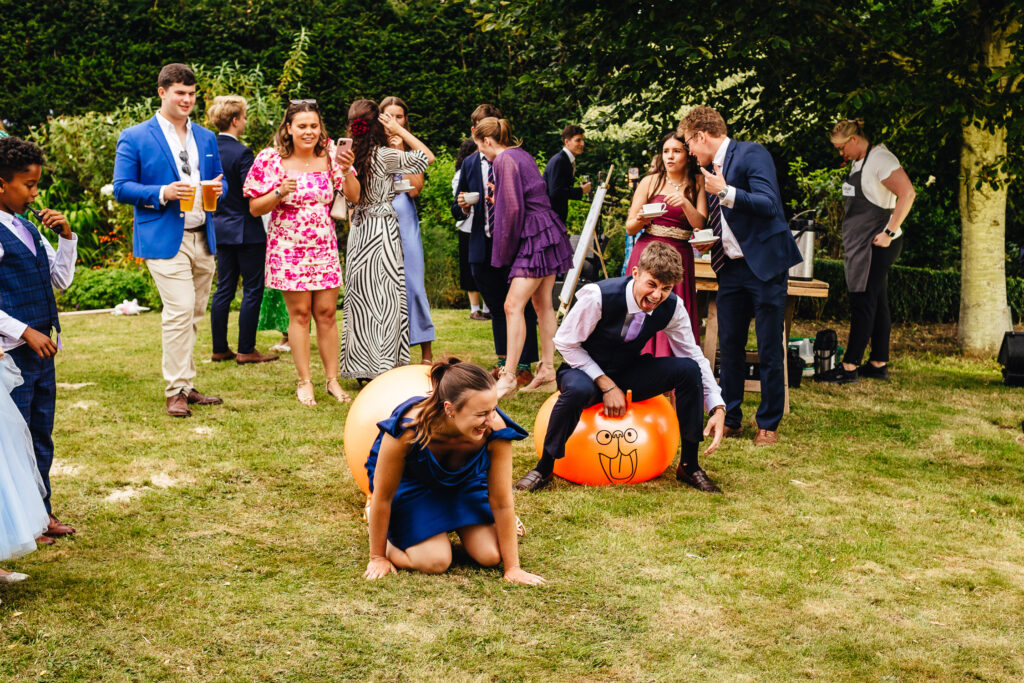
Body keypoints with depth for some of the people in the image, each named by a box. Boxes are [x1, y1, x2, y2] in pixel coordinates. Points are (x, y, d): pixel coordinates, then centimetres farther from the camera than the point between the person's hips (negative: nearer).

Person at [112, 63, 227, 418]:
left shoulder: (206, 138, 16)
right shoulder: (134, 138, -1)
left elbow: (220, 180, 22)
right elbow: (121, 188, -4)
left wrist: (219, 188, -3)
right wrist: (162, 193, -19)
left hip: (202, 238, 6)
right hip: (163, 239, -6)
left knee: (193, 315, 10)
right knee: (180, 311, -14)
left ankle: (186, 387, 19)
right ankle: (176, 392, -6)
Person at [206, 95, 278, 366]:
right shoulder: (241, 153, -17)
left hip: (220, 228, 8)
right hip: (246, 229, -8)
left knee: (224, 289, 13)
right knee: (252, 290, 1)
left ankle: (219, 348, 16)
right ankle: (246, 350, 3)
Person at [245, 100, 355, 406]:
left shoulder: (329, 155, 2)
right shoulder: (271, 160, -5)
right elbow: (255, 208, -3)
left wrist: (346, 171, -15)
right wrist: (280, 193, -20)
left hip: (324, 246, 3)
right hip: (288, 247, -2)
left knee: (327, 312, 4)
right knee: (300, 313, 0)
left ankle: (333, 379, 13)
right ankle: (305, 382, 9)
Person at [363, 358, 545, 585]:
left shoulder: (495, 430, -34)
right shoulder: (408, 430, -41)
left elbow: (502, 503, -22)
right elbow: (382, 496, -25)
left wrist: (513, 568, -17)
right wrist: (378, 557, -14)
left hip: (463, 481, 3)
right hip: (409, 482, -2)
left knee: (491, 555, -13)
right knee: (435, 561, -18)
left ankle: (458, 525, 21)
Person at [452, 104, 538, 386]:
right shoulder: (469, 164, 12)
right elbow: (458, 210, 16)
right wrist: (462, 206, -7)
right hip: (483, 247, 5)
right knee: (496, 307, 14)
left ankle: (523, 367, 1)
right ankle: (503, 363, 25)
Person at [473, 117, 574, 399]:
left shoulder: (504, 160, -12)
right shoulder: (522, 155, 16)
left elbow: (513, 208, -16)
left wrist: (504, 252, -8)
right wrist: (496, 199, 21)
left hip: (535, 237, -10)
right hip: (547, 233, 10)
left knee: (513, 305, -13)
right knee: (542, 304, 13)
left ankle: (508, 376, -15)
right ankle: (547, 368, 17)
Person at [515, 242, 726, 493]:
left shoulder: (672, 308, -14)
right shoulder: (598, 296, -27)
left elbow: (695, 357, -7)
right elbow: (565, 342, -17)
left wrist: (718, 409, -18)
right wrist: (606, 385, -22)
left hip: (629, 374, 4)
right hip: (588, 371, -4)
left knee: (688, 369, -21)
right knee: (577, 388, -41)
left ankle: (689, 465, -7)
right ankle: (544, 468, -20)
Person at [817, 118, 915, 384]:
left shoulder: (881, 159, -13)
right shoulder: (858, 162, 17)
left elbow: (908, 194, -22)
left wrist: (889, 232, -23)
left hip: (876, 244, -10)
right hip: (860, 243, 10)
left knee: (863, 304, -8)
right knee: (877, 304, 12)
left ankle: (849, 367, -7)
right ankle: (879, 364, 17)